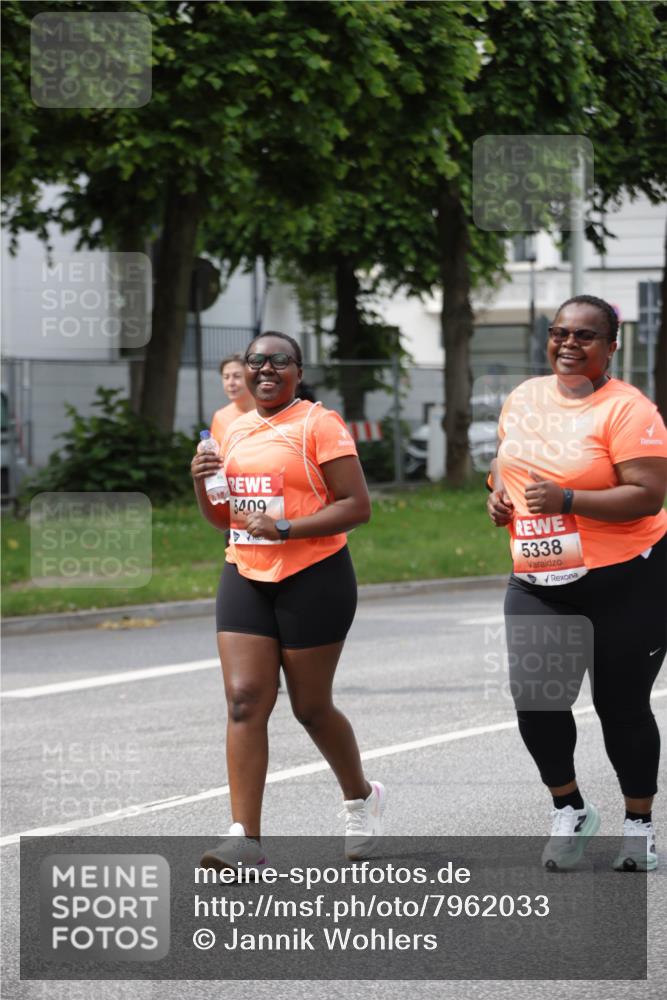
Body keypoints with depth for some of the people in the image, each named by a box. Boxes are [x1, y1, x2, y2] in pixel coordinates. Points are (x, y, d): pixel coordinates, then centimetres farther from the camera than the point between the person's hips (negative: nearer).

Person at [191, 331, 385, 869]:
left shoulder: (318, 424, -8)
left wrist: (285, 528, -21)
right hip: (246, 577, 6)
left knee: (311, 706, 4)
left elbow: (357, 505, -13)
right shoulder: (236, 431, 13)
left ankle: (361, 797, 31)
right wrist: (204, 482, 0)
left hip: (312, 579, -6)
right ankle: (246, 838, -11)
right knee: (244, 701, -7)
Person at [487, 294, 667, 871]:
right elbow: (507, 455, 27)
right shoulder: (525, 398, 8)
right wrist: (499, 491, 5)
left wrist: (565, 500, -25)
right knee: (534, 699, -8)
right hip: (538, 583, 5)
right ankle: (570, 810, 15)